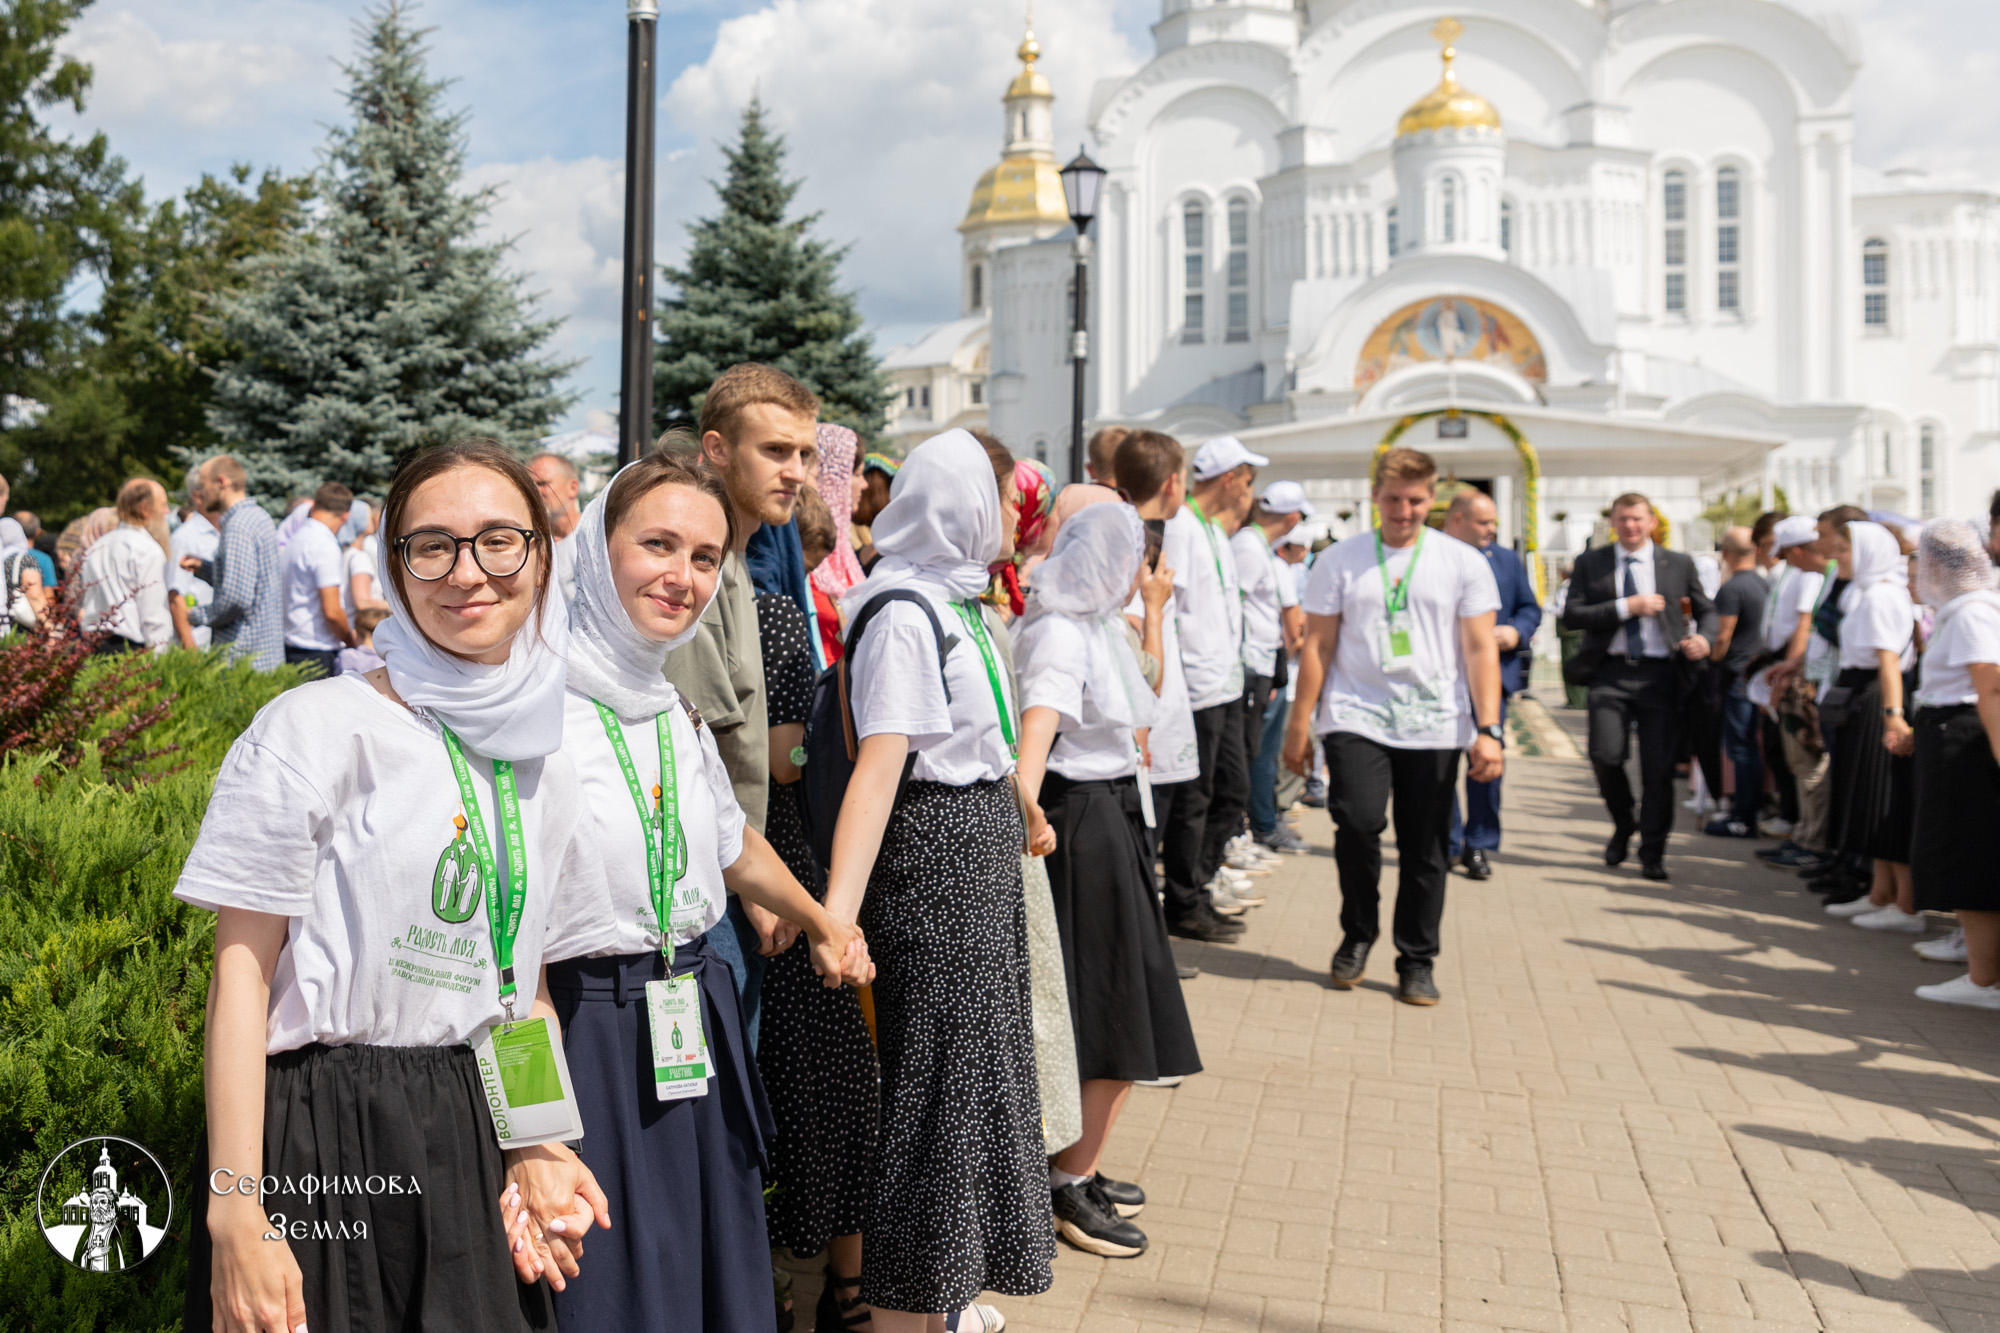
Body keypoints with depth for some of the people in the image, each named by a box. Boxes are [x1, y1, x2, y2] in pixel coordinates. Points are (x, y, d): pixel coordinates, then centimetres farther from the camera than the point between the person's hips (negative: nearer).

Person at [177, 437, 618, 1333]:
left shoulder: (544, 767, 7)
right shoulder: (318, 729, -10)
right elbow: (241, 968, -12)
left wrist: (537, 1144, 1)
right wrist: (234, 1220, -16)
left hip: (470, 1139, 5)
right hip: (315, 1136, -5)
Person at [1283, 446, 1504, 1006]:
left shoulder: (1463, 562, 7)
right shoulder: (1339, 561, 7)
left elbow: (1480, 649, 5)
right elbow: (1317, 647, 8)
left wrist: (1488, 729, -3)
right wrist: (1300, 723, 5)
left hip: (1434, 724, 1)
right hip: (1355, 717, -1)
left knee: (1425, 849, 3)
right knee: (1358, 822, -17)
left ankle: (1417, 961, 20)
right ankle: (1357, 933, 8)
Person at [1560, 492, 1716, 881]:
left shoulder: (1679, 564, 11)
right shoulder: (1590, 563, 8)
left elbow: (1706, 610, 20)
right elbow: (1572, 614, -3)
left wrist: (1704, 638, -3)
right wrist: (1626, 607, -12)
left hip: (1659, 674, 1)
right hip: (1611, 673, 0)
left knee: (1658, 766, -1)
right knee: (1606, 755, -10)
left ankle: (1652, 852, 13)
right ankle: (1623, 826, 20)